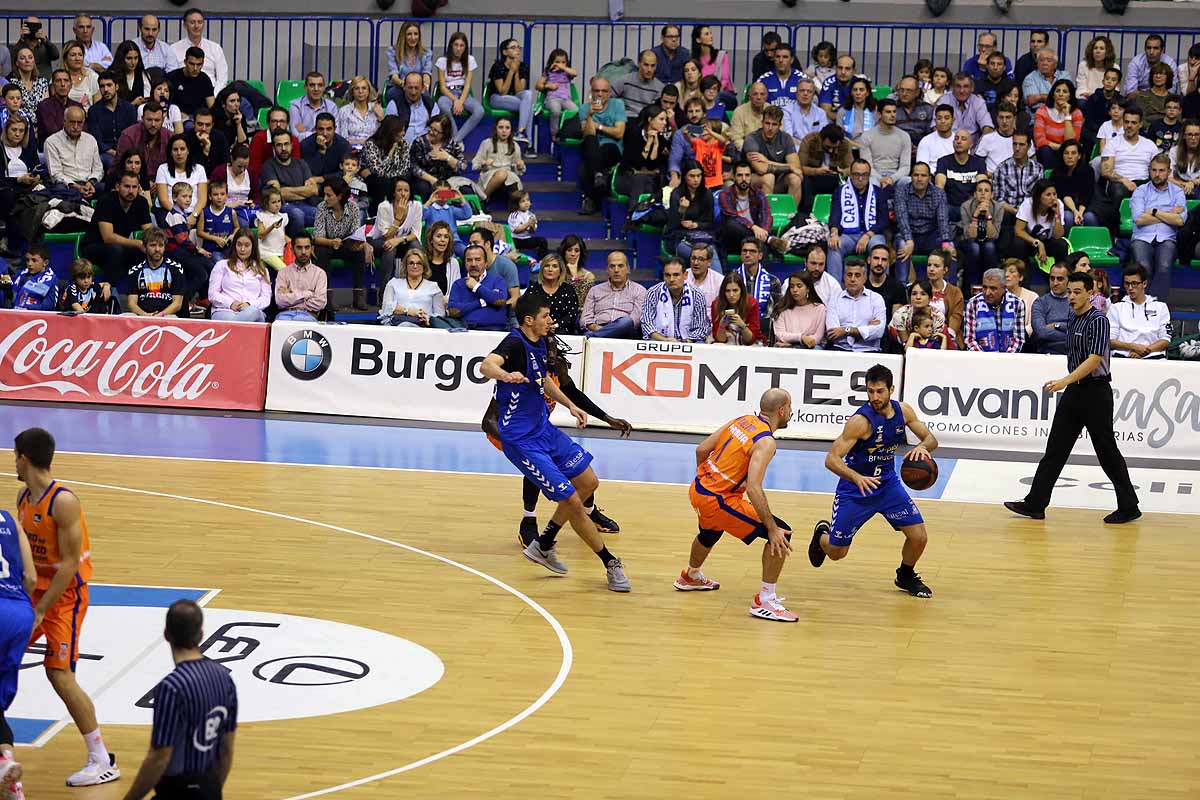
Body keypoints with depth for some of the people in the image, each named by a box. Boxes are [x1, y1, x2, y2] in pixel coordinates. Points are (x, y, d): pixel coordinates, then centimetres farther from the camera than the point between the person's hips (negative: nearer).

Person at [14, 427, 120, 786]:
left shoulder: (63, 501, -23)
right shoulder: (24, 496, 4)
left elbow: (69, 564, -23)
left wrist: (40, 611, -22)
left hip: (66, 594, -9)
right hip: (36, 588, 9)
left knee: (59, 674, -13)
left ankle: (103, 761, -6)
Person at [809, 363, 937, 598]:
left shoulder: (903, 411, -8)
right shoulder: (861, 420, -26)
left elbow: (931, 438, 3)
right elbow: (831, 459, -29)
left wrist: (922, 447, -22)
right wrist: (856, 478, -47)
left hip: (888, 484, 4)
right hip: (855, 489, -4)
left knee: (919, 537, -5)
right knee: (836, 552, 2)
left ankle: (906, 576, 25)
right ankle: (822, 533, 40)